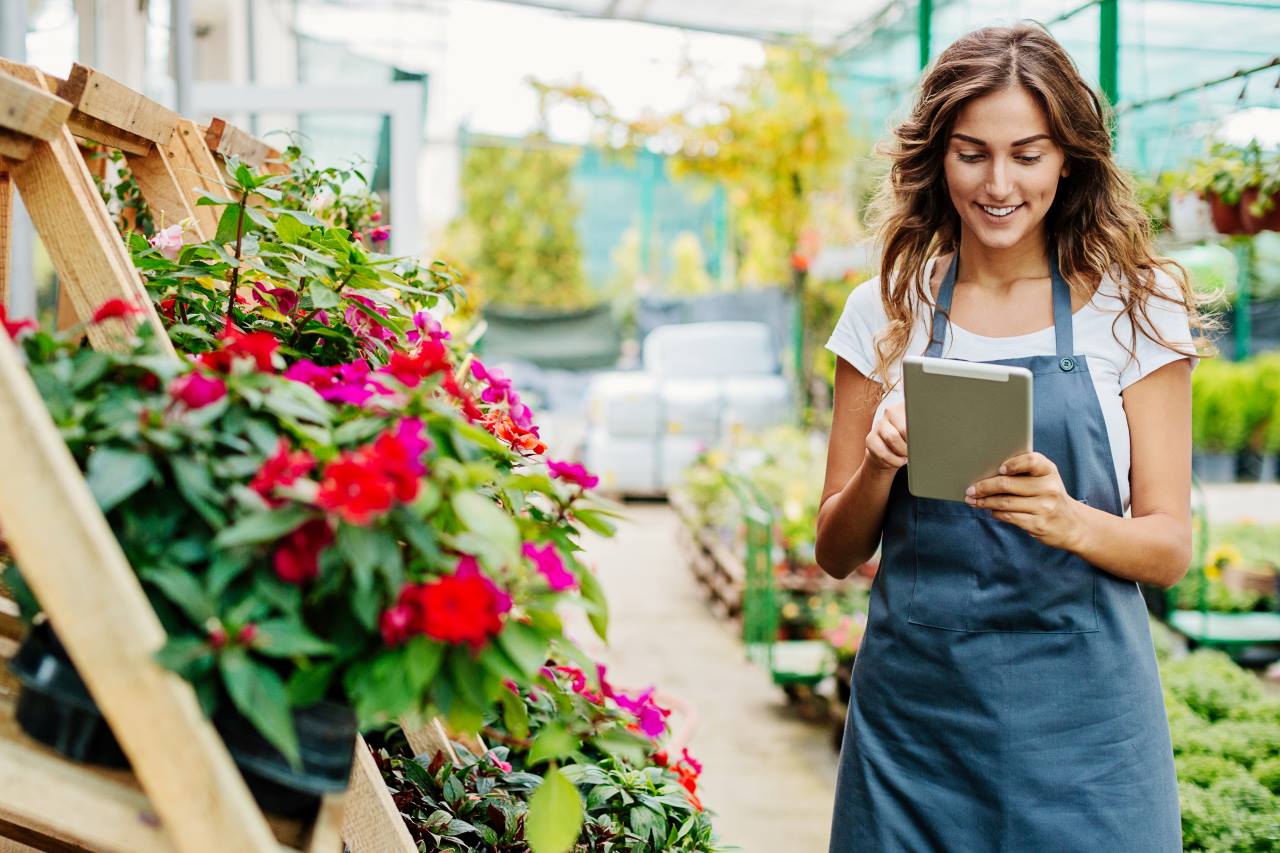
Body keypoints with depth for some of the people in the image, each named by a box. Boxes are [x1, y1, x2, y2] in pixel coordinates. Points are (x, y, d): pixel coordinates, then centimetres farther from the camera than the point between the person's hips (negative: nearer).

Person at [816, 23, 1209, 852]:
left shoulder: (1133, 306, -1)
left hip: (1079, 713, -1)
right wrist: (879, 466, -14)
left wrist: (1069, 522, -22)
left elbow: (1170, 548, -1)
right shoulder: (887, 311, 4)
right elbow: (838, 553, 6)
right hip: (914, 703, 2)